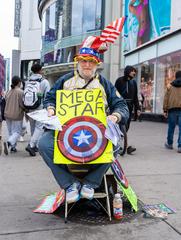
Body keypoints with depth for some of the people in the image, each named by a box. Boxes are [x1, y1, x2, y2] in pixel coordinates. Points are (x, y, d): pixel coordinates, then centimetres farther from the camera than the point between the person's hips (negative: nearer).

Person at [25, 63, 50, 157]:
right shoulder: (44, 82, -8)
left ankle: (36, 146, 24)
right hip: (41, 108, -5)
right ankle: (31, 145, -15)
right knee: (39, 127, -2)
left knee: (33, 127, 16)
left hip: (30, 108, 5)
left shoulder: (28, 81, 6)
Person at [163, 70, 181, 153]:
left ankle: (169, 144, 26)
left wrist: (165, 110, 9)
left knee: (171, 127, 13)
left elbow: (166, 99, 7)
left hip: (172, 109, 2)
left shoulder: (170, 86, 11)